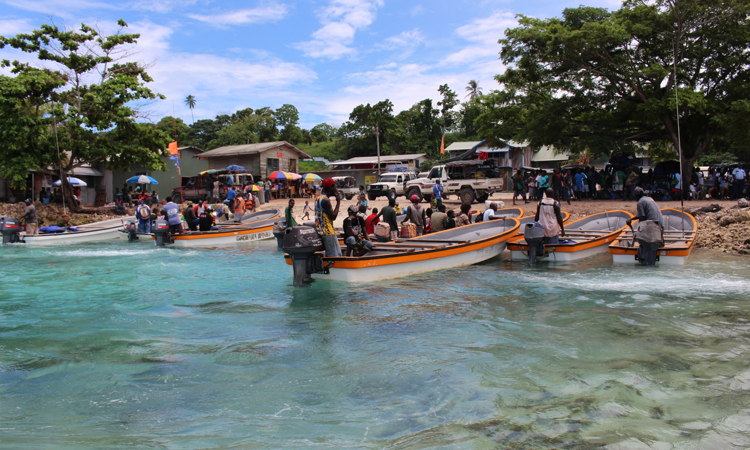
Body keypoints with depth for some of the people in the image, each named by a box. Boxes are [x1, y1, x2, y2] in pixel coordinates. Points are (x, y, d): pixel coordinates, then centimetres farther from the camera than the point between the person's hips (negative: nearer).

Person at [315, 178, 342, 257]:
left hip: (320, 230, 10)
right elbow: (333, 217, -17)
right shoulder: (325, 200, -18)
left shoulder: (318, 198, 13)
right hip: (328, 232, -10)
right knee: (335, 256, -6)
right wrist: (338, 202, -11)